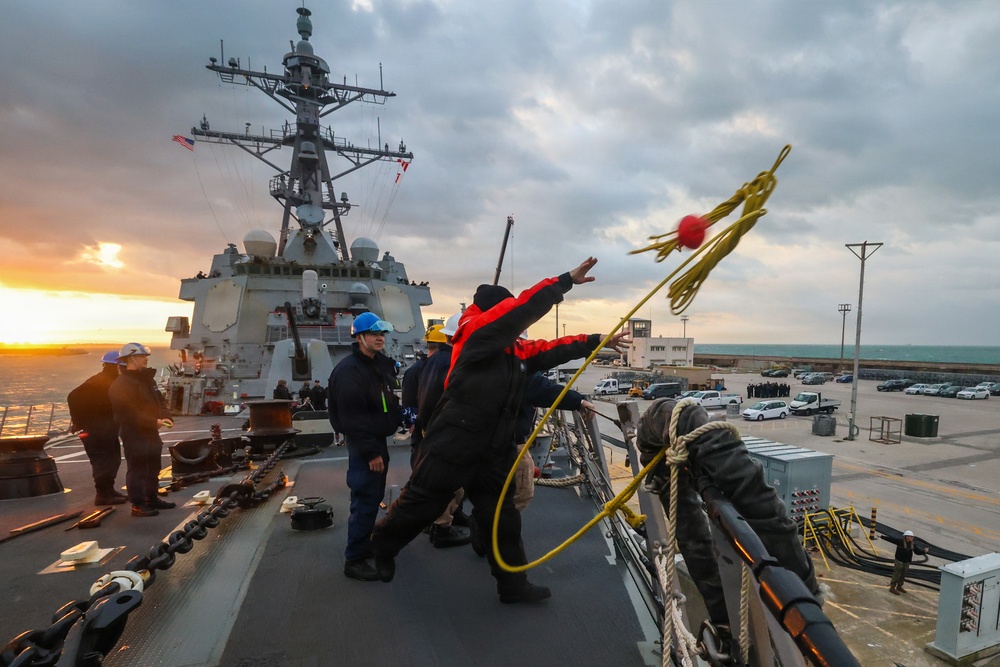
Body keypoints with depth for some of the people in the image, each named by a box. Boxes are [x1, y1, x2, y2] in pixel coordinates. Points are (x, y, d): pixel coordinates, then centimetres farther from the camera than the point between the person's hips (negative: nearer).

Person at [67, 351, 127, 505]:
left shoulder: (112, 381, 11)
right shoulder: (96, 382, -16)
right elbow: (74, 397, -23)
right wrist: (79, 422, -19)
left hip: (108, 429, 9)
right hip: (95, 430, -9)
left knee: (112, 459, 16)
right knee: (102, 461, -6)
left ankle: (108, 490, 27)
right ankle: (103, 494, 1)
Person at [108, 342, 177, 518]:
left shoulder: (148, 380, 15)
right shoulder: (121, 384, -15)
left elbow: (160, 401, 16)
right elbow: (129, 412, -23)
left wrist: (166, 417, -4)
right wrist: (154, 422, -24)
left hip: (151, 432, 9)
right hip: (134, 433, -9)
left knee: (153, 468, 18)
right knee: (137, 470, -2)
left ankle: (153, 498, 31)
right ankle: (138, 505, 7)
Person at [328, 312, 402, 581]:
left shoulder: (382, 364, 10)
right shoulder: (348, 371, -19)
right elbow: (352, 417, -24)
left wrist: (400, 416, 7)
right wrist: (370, 453, -23)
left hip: (379, 440, 9)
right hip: (363, 445, -9)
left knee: (373, 498, 19)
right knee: (365, 501, -7)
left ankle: (365, 545, 35)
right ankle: (354, 560, 6)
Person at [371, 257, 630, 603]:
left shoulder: (515, 350, 9)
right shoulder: (475, 334, -15)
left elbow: (551, 350, 15)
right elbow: (524, 308, -21)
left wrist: (599, 341, 14)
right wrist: (567, 279, -16)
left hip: (492, 453, 8)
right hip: (451, 447, -7)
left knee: (503, 518, 14)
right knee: (418, 506, 11)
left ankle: (513, 584, 29)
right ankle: (382, 547, 38)